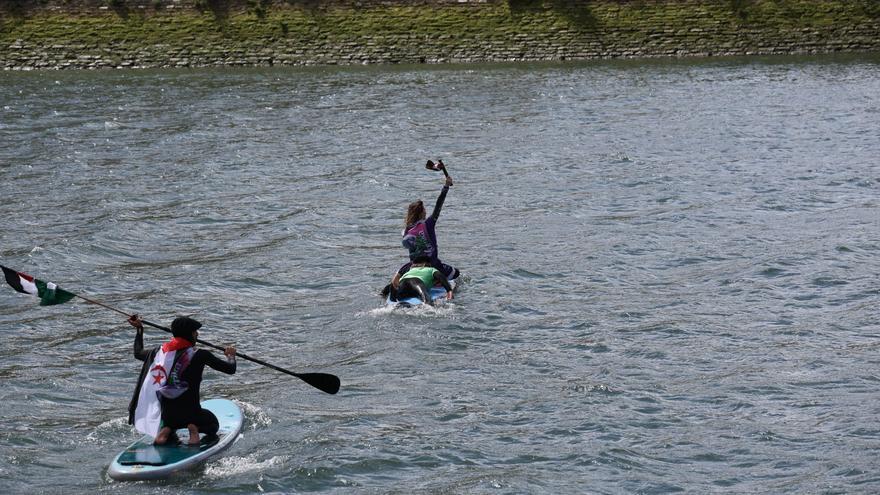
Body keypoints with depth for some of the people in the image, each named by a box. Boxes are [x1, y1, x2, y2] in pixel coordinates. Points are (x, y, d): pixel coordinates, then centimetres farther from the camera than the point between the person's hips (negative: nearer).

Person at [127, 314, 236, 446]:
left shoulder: (161, 351, 2)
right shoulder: (200, 355, -12)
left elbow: (138, 353, 22)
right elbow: (230, 369, -7)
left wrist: (139, 329, 36)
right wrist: (230, 355, 16)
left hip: (166, 414, 4)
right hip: (190, 413, -4)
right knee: (213, 423, 29)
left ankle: (167, 430, 0)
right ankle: (195, 428, -6)